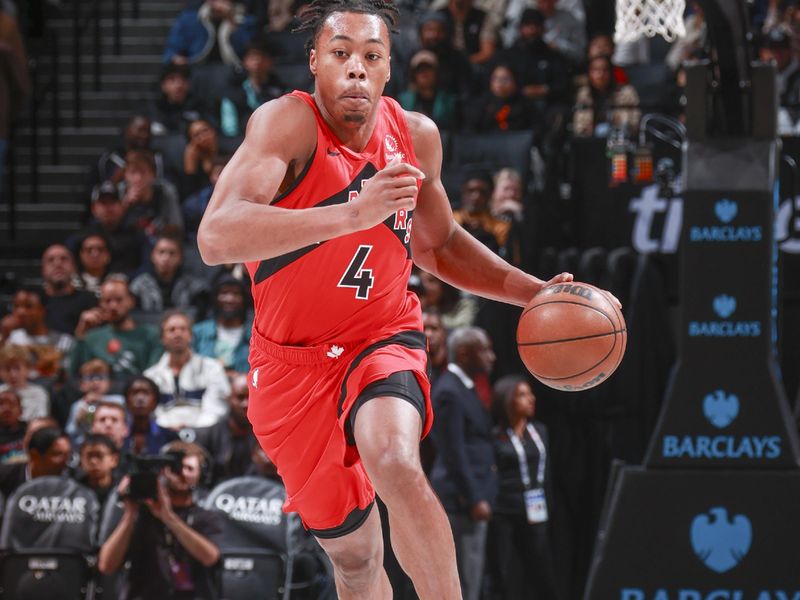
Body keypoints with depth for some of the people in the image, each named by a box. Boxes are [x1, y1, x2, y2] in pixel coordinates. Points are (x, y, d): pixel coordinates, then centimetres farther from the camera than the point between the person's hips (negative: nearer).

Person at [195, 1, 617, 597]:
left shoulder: (416, 135, -2)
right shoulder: (288, 124, -19)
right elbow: (216, 238, -36)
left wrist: (533, 292, 5)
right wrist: (351, 214, -45)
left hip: (382, 340, 1)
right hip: (293, 362, -1)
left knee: (396, 464, -33)